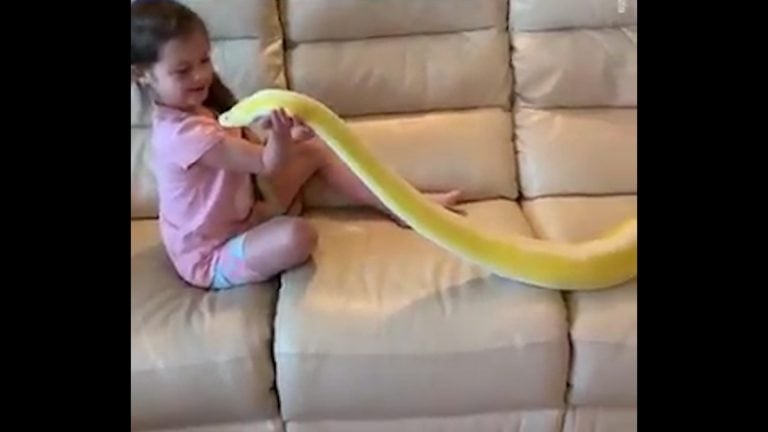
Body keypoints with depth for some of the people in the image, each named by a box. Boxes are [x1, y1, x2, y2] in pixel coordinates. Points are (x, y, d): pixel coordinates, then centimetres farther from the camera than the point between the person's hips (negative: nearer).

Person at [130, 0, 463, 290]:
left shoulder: (203, 108, 2)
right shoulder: (181, 133, -30)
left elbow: (254, 147, 1)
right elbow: (266, 163, -33)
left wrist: (292, 134, -19)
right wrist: (280, 136, -54)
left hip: (245, 217, 10)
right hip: (212, 258, -9)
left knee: (314, 150, 1)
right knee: (297, 236, -40)